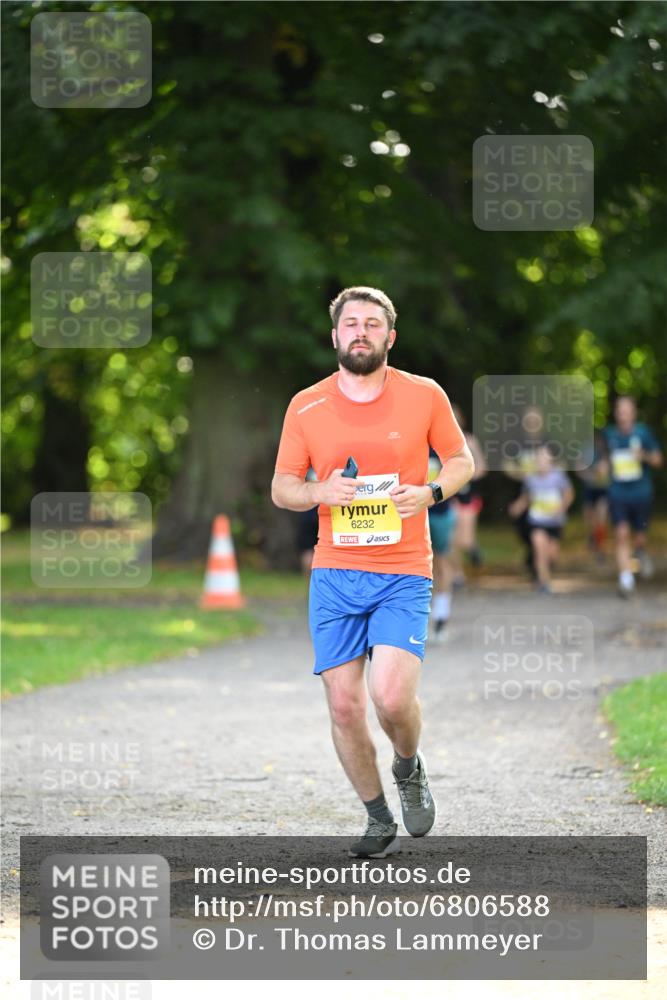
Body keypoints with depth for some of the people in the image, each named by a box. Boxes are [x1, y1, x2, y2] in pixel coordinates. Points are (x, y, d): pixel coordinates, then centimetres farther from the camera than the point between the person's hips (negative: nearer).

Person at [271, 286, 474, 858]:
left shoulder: (424, 396, 0)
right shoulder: (306, 407, 4)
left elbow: (461, 460, 12)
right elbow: (281, 488, 9)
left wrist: (430, 493, -9)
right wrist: (319, 493, -13)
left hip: (404, 574, -2)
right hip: (334, 574, 2)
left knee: (393, 696, -18)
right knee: (344, 705, -2)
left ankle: (409, 768, 16)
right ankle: (380, 821, 17)